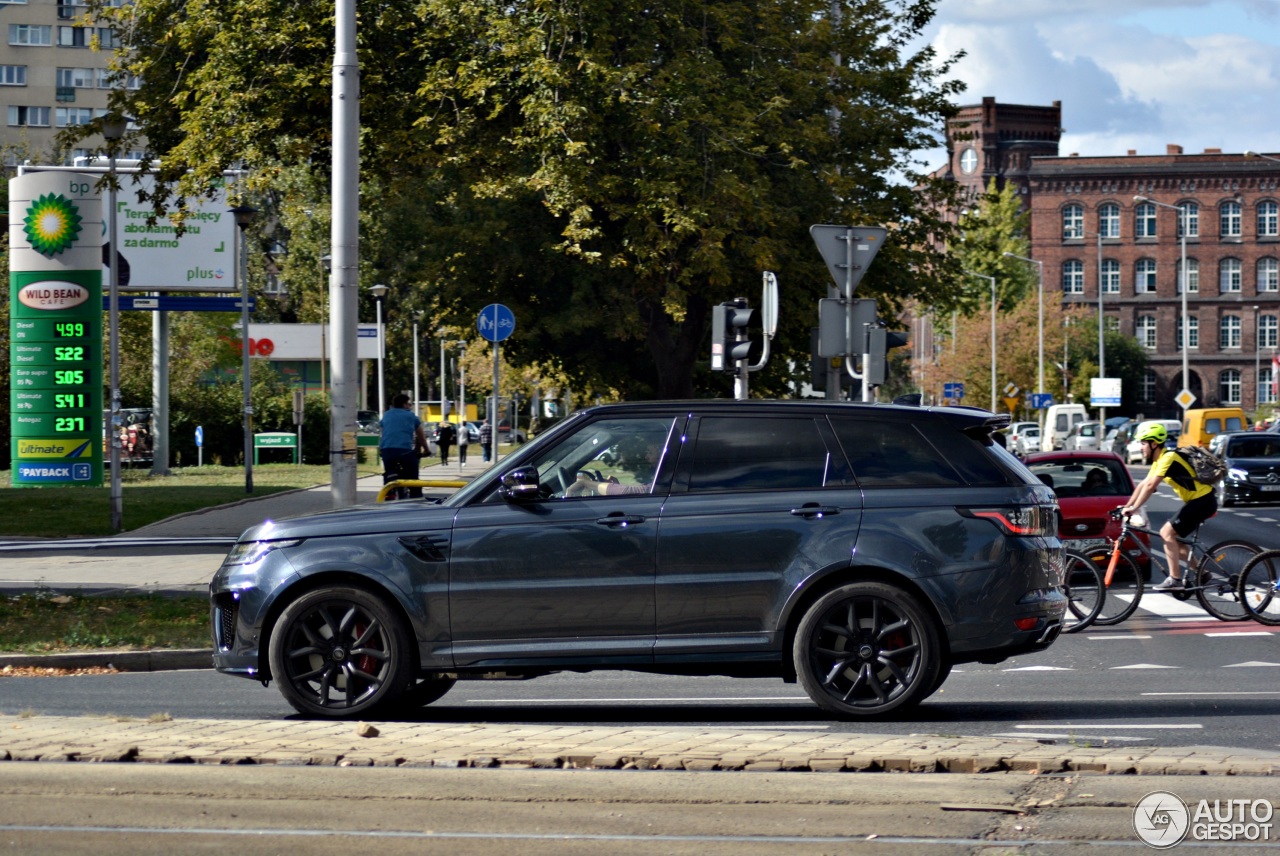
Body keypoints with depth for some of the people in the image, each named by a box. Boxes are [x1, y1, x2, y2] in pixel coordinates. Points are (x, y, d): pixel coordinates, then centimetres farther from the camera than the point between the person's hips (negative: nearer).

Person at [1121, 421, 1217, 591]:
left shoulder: (1168, 458, -19)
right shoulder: (1159, 460, 11)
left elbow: (1150, 487, -25)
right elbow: (1143, 484, 14)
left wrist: (1134, 508, -23)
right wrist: (1127, 506, 9)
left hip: (1202, 501, -10)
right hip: (1196, 500, 10)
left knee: (1167, 533, -13)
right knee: (1173, 538, 12)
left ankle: (1175, 580, -12)